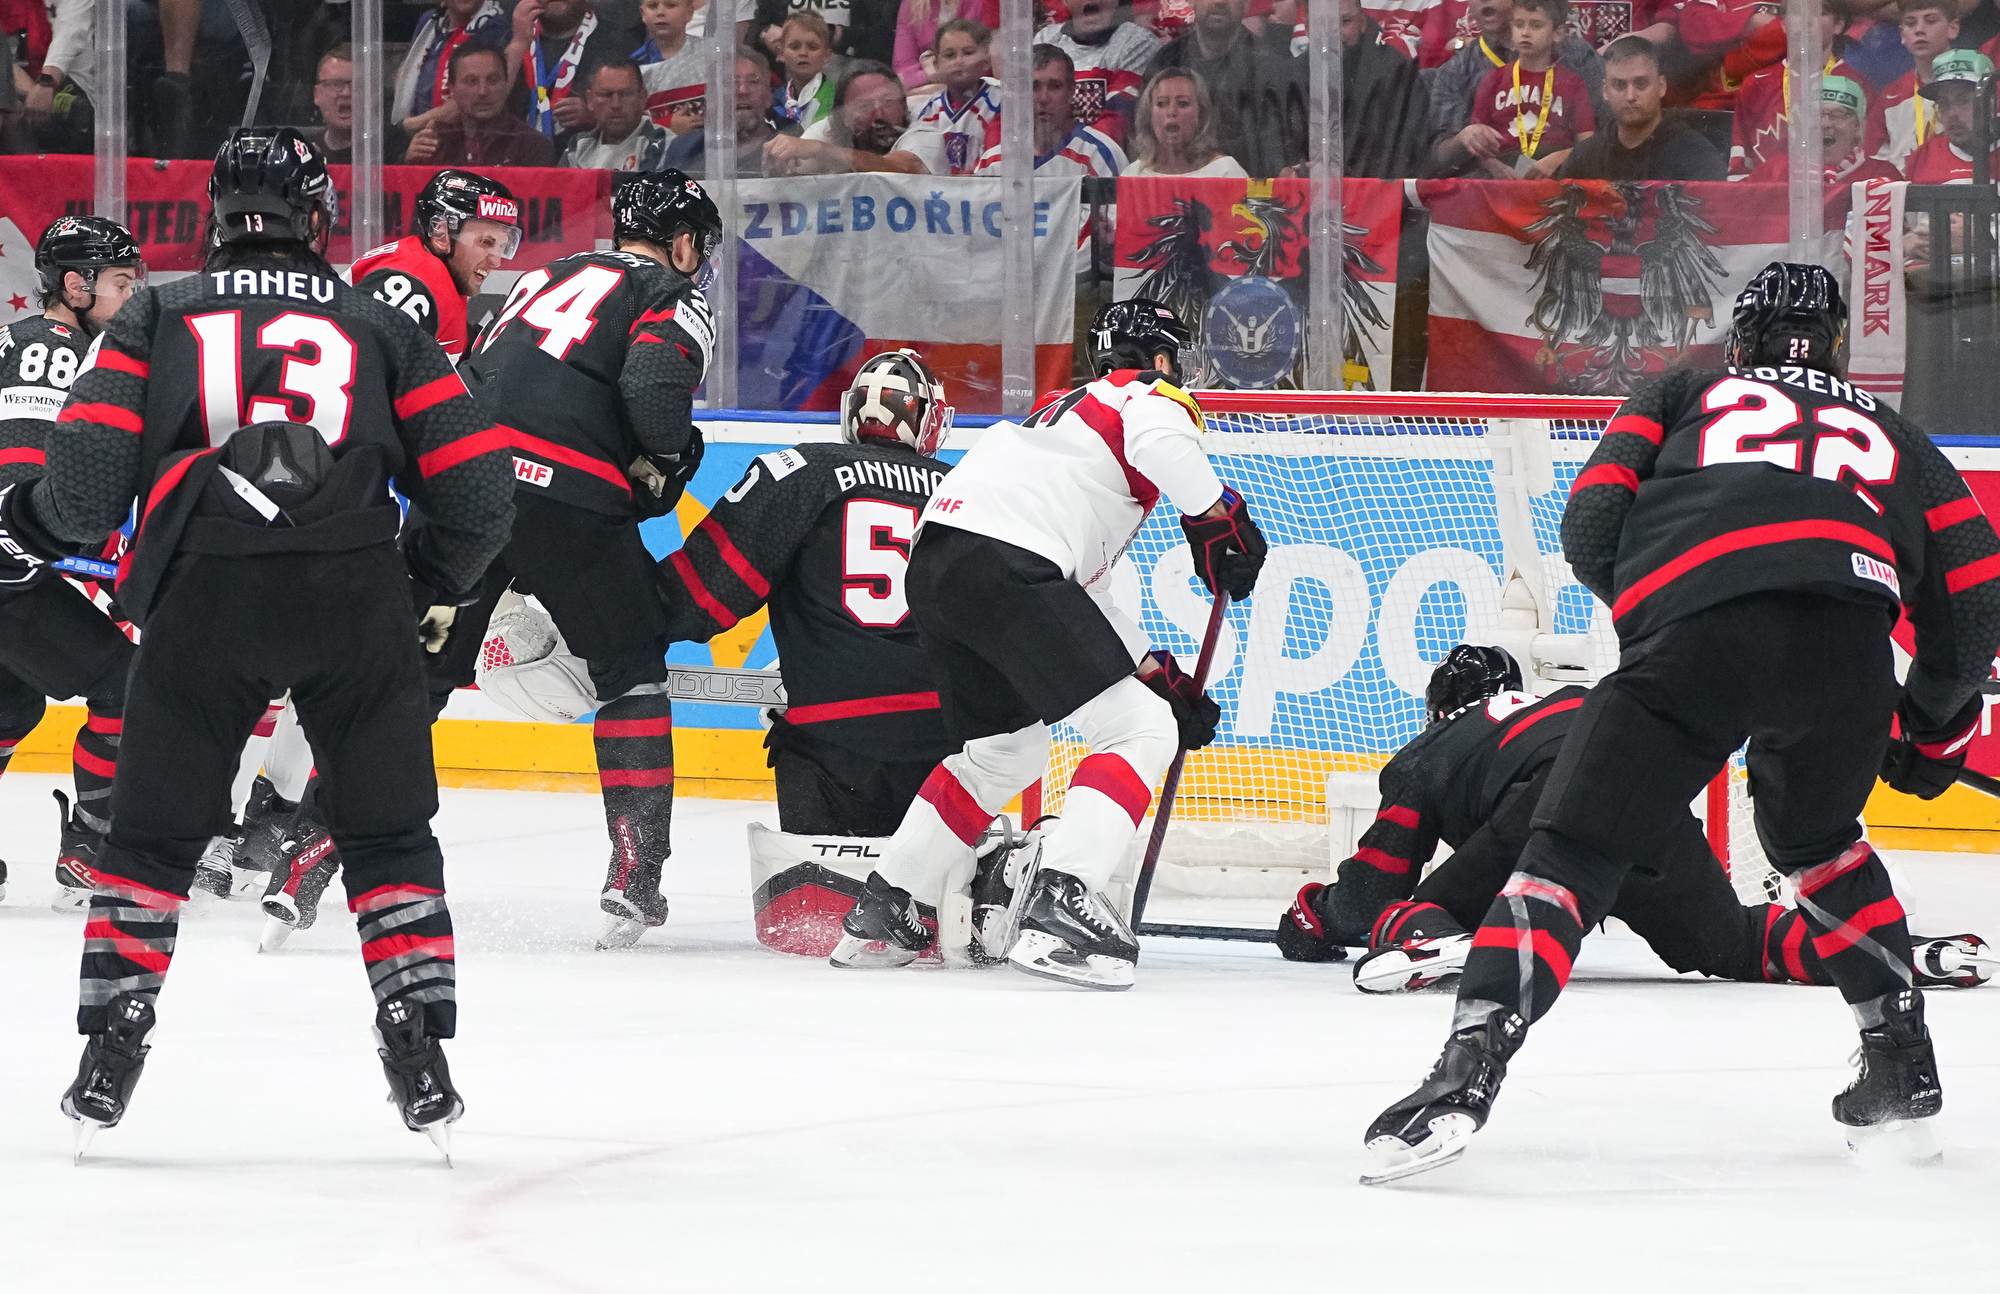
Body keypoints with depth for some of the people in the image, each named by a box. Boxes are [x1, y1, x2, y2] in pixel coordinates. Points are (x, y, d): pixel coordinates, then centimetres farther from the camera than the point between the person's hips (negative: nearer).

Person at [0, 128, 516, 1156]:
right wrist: (429, 590, 30)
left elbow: (89, 482, 5)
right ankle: (420, 1054, 7)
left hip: (204, 591, 0)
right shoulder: (385, 331, 17)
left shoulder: (156, 320, 15)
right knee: (388, 831, 13)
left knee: (154, 830, 14)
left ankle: (109, 1059, 11)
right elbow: (474, 492, 12)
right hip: (355, 597, 0)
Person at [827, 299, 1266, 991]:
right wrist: (1219, 520, -4)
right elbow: (1161, 444, -17)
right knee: (1137, 730, -6)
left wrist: (1162, 678, 32)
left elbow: (1084, 595, 36)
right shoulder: (1154, 399, 12)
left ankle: (880, 915, 30)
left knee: (1009, 747, 28)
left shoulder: (1065, 411, 37)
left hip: (934, 563, 9)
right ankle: (1059, 907, -21)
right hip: (1005, 563, -9)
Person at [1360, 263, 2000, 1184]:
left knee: (1573, 853, 2)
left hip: (1692, 625, -2)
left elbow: (1592, 527, 17)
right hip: (1848, 637, 2)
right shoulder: (1890, 435, 37)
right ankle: (1904, 1071, 28)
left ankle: (1466, 1075, -17)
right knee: (1815, 839, 32)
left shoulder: (1682, 397, 32)